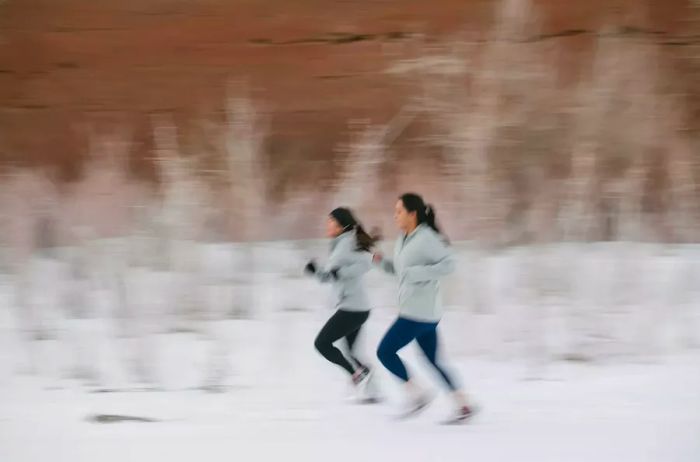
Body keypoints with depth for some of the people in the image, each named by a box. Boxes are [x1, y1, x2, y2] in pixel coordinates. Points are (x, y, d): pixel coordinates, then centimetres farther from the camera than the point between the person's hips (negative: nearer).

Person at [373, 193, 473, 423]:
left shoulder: (427, 238, -16)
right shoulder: (403, 240, 12)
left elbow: (449, 263, -21)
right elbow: (398, 269, 23)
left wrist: (419, 273, -26)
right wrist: (381, 261, 5)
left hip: (420, 312, -10)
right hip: (416, 310, 10)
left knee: (385, 351, -4)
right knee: (433, 361, 12)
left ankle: (417, 395, 1)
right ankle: (463, 406, 13)